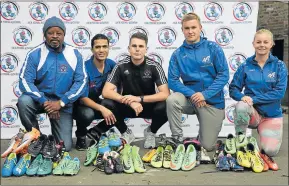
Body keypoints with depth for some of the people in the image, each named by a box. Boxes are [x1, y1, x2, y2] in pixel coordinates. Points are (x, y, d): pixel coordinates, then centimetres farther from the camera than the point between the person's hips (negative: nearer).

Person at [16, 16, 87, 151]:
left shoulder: (74, 54, -5)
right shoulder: (34, 54, -9)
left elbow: (81, 81, -9)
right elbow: (25, 81, -14)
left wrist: (61, 102, -19)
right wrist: (45, 102, -26)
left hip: (63, 104, 0)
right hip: (40, 99, 0)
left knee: (64, 147, -8)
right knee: (23, 101, -35)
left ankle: (58, 129, 30)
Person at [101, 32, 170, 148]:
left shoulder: (154, 66, -15)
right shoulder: (121, 66, -14)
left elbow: (165, 94, -22)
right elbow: (106, 92, -21)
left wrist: (139, 98, -33)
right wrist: (130, 102, -34)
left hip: (148, 105, -1)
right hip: (127, 107, 1)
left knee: (164, 108, -33)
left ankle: (151, 132, 3)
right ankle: (126, 133, 2)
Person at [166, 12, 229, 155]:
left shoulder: (213, 48, -7)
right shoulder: (177, 54, -4)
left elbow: (224, 75, -11)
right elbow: (173, 81, -8)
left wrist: (205, 94, -21)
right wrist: (191, 94, -23)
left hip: (213, 101, -1)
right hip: (190, 98, 1)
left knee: (207, 146, 0)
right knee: (172, 100, -33)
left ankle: (205, 129, 37)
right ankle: (177, 140, -12)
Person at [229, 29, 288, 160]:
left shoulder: (279, 66, -3)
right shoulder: (245, 66, -2)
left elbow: (279, 92, -14)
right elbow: (233, 89, -3)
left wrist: (253, 99, -22)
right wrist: (242, 97, -26)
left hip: (272, 115, 0)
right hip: (252, 112, 0)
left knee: (270, 151, -16)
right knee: (241, 106, -35)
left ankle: (262, 132, 20)